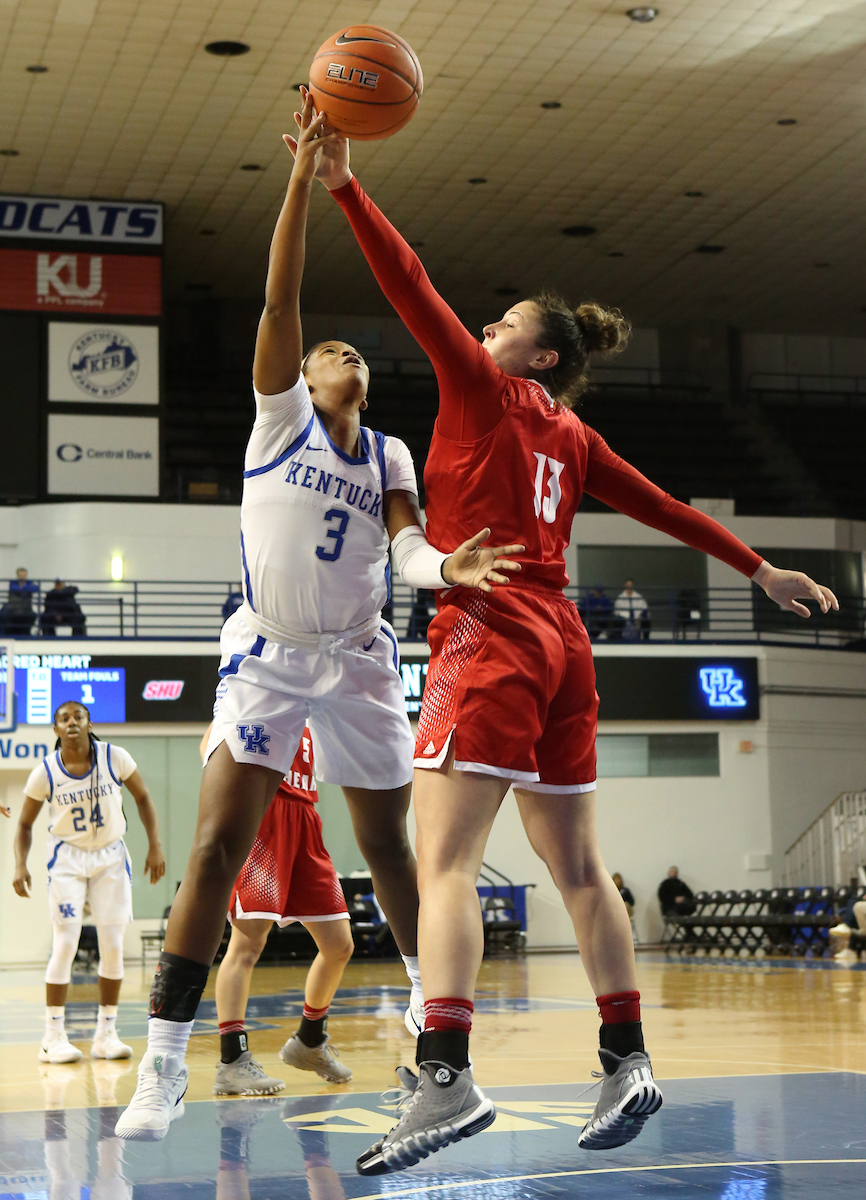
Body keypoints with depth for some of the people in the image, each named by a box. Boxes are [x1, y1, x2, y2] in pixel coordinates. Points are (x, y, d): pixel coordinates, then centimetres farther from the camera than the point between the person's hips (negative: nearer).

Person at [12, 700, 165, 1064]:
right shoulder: (45, 773, -12)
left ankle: (106, 1033, 12)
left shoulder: (114, 758, -12)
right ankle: (53, 1036, 0)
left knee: (113, 945, 1)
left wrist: (155, 846, -5)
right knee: (65, 945, -9)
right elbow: (25, 823, 0)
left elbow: (142, 798, 1)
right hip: (67, 859, -2)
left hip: (111, 857, 2)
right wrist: (20, 865, -15)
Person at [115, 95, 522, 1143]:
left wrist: (445, 566, -31)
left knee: (387, 847, 12)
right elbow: (280, 297, -11)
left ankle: (428, 998, 34)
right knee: (218, 847, -14)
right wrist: (303, 175, -20)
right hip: (267, 654, -3)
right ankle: (163, 1063, -11)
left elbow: (404, 544, -8)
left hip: (359, 657, 3)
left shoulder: (389, 456, 10)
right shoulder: (279, 413, 1)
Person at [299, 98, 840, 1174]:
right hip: (559, 642, 8)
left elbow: (414, 290, -6)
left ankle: (446, 1076, -28)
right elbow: (665, 508, 23)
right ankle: (628, 1062, 19)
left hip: (491, 632, -8)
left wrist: (344, 188, -6)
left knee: (443, 859, -16)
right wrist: (759, 569, 31)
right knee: (577, 866, 13)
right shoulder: (573, 438, 19)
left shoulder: (485, 389, 2)